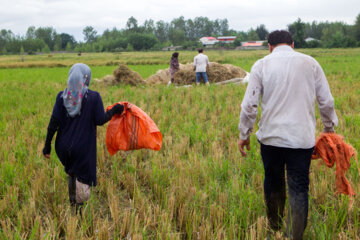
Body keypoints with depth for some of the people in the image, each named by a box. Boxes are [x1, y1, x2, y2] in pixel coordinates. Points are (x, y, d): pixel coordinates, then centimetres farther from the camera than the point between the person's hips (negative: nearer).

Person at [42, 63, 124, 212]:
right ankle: (78, 210, 9)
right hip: (84, 148, -3)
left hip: (64, 146, 4)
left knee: (71, 172, 26)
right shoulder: (93, 97, -11)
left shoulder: (62, 96, -3)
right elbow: (100, 120, -11)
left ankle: (72, 202, 37)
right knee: (82, 177, 9)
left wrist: (47, 145, -1)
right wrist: (114, 110, 6)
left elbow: (54, 122, -6)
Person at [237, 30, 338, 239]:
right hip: (302, 138, 0)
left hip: (271, 137, 1)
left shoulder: (262, 65, -1)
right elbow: (326, 101, 6)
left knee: (273, 183, 18)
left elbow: (249, 105, -4)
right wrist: (330, 127, 22)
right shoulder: (310, 63, 3)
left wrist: (244, 134, 8)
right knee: (299, 189, 5)